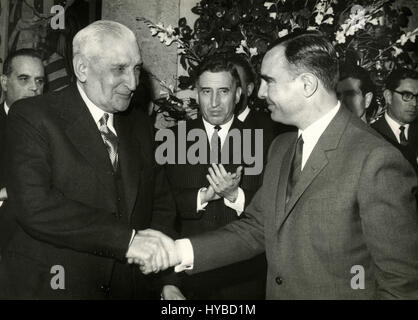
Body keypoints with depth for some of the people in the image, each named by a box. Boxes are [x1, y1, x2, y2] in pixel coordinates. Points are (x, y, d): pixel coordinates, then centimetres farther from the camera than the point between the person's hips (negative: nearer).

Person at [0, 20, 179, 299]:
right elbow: (34, 206, -23)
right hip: (47, 286, -5)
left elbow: (161, 205, 6)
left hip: (128, 288, 5)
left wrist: (168, 281, -9)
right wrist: (127, 238, -27)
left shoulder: (140, 126, 7)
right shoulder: (31, 117, -10)